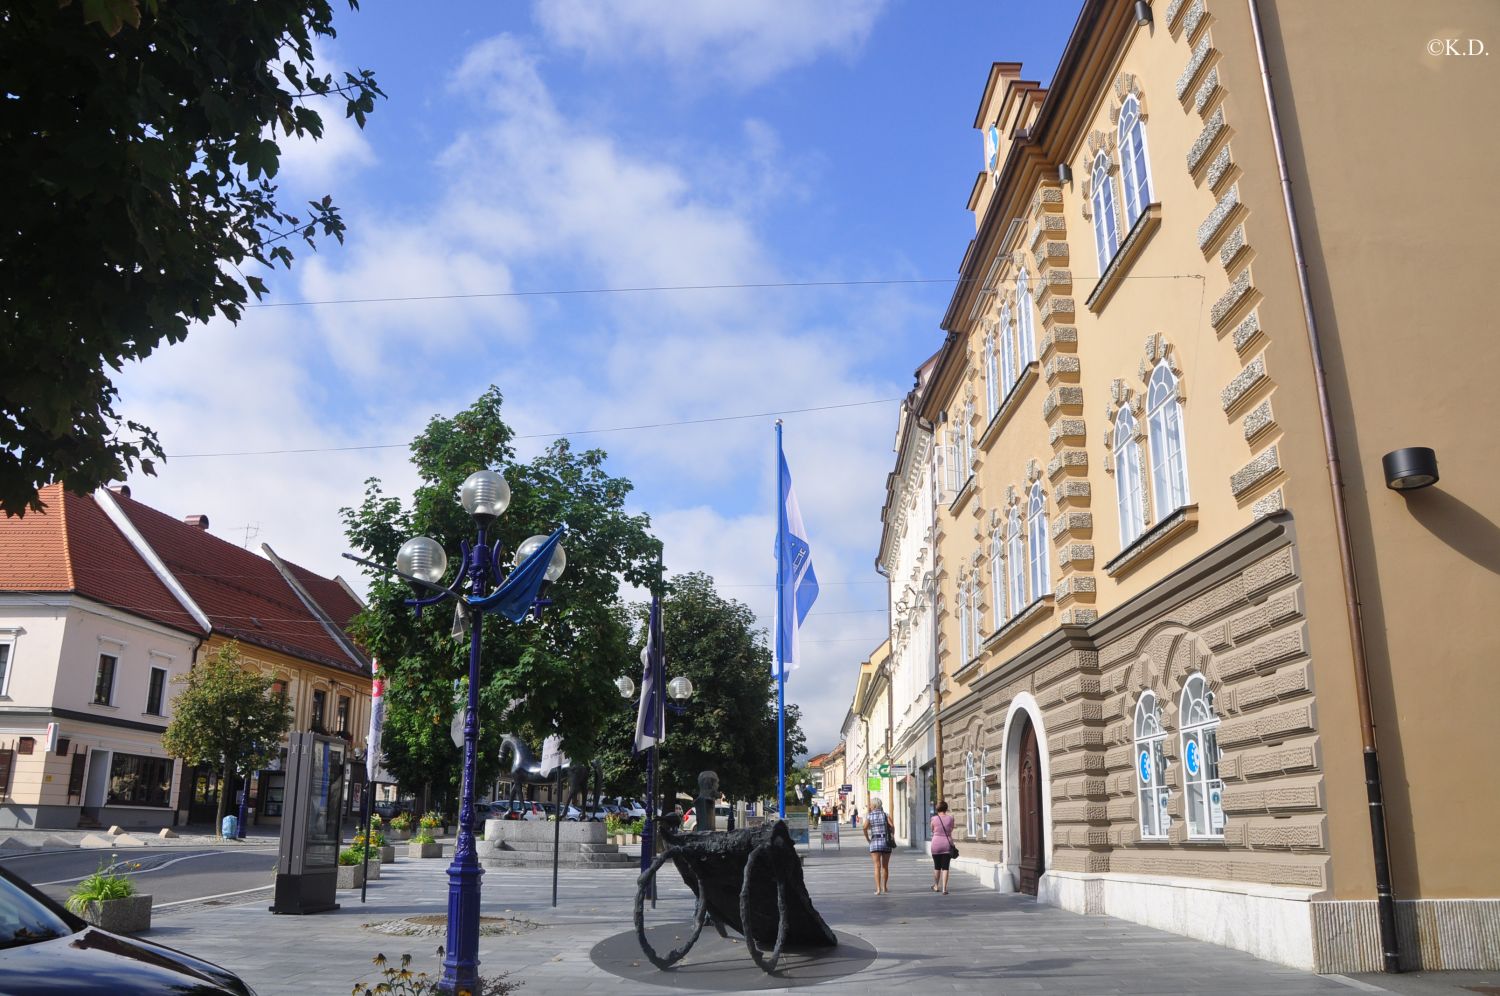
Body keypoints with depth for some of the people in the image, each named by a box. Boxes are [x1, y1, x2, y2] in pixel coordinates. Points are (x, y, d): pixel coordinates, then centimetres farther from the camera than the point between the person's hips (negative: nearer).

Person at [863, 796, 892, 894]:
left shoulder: (869, 816, 1)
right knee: (885, 866, 15)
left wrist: (868, 839, 1)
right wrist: (891, 838, 3)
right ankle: (884, 887, 26)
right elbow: (892, 826, -11)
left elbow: (865, 828, -12)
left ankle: (878, 889, -14)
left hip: (875, 843, -1)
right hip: (886, 842, 2)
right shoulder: (885, 815, 3)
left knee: (877, 866, -3)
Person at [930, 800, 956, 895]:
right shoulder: (950, 818, -4)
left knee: (937, 867, 16)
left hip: (936, 844, 0)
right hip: (947, 844, 0)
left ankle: (936, 886, 30)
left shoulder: (934, 819, -6)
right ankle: (944, 888, -8)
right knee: (945, 867, 1)